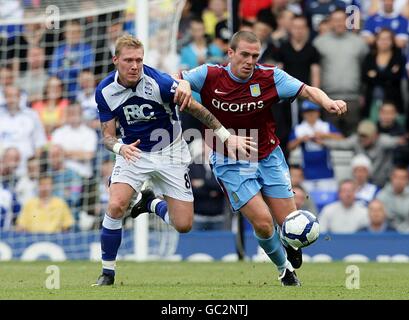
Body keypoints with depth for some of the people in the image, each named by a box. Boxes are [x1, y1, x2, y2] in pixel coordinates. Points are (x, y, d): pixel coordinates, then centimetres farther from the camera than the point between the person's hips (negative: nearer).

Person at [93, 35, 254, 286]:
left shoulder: (159, 82, -24)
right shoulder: (105, 91, -13)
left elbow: (195, 108, -14)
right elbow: (108, 135, -7)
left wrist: (227, 137, -14)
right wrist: (121, 148, -30)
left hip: (170, 153, -1)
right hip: (133, 152, 1)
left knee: (183, 225, -4)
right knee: (116, 206, -24)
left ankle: (152, 203, 29)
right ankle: (107, 273, -7)